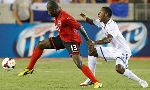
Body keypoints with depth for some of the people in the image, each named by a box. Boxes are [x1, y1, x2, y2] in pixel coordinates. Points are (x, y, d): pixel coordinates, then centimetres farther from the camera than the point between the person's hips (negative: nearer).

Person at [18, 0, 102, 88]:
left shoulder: (65, 17, -26)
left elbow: (80, 27, -23)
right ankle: (29, 69, 18)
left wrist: (88, 40, -18)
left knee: (79, 65, -19)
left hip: (72, 41, -9)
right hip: (62, 39, 9)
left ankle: (97, 82, -15)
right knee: (40, 45, 7)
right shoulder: (57, 16, 2)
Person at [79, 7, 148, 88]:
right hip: (112, 49, 9)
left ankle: (140, 81, -16)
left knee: (119, 69, -33)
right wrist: (85, 18, -4)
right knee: (92, 51, 6)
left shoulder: (113, 26, -26)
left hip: (123, 51, -9)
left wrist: (95, 43, -52)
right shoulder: (102, 22, 1)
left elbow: (108, 39, -40)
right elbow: (92, 22, 19)